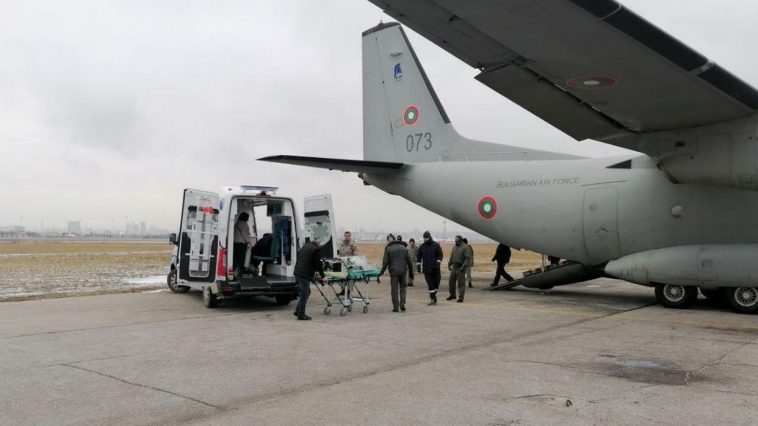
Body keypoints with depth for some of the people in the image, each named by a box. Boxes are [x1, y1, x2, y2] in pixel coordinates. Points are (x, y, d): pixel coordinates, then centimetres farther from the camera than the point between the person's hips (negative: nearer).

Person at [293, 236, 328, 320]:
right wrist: (323, 276, -1)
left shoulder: (305, 246, 17)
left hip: (298, 272, 9)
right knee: (304, 294, -1)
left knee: (305, 293, 19)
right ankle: (301, 315, 3)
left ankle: (298, 310, 21)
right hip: (305, 275, -9)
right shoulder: (316, 249, -9)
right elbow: (318, 264, -9)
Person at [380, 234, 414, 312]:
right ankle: (402, 304, 3)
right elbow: (408, 259, 9)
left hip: (393, 271, -3)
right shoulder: (403, 247, 8)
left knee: (394, 289, 3)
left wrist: (382, 271, 0)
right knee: (402, 288, 13)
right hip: (403, 271, 3)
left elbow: (385, 262, -6)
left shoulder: (388, 249, -2)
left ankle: (395, 307, 4)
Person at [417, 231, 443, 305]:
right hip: (426, 268, 1)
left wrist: (438, 262, -13)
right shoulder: (421, 246, 9)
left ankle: (433, 295, 24)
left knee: (436, 282, 2)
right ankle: (433, 299, 0)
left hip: (435, 268, -1)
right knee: (430, 284, -3)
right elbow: (418, 256, 14)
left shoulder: (436, 245, 2)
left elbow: (440, 254, 0)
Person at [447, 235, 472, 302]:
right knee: (451, 281, 10)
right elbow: (451, 257, 19)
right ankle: (452, 295, 26)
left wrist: (463, 267, -22)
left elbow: (468, 258, -17)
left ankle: (461, 298, -3)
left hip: (461, 267, -7)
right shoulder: (454, 248, 13)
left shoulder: (465, 248, -11)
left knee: (461, 283, -6)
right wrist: (449, 265, 11)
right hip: (454, 267, 7)